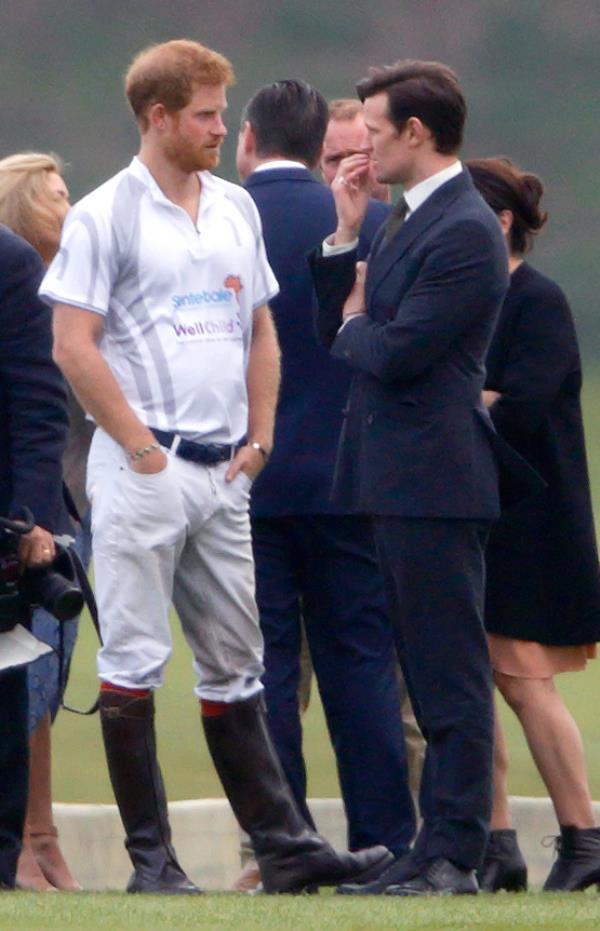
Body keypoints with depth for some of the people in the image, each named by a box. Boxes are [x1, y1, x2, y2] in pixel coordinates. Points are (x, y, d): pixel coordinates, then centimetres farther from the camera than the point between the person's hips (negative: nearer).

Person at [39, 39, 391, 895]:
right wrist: (140, 447, -12)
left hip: (224, 472, 6)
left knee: (235, 664, 9)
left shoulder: (237, 210, 13)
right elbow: (73, 347, -10)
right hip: (143, 469, -6)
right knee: (133, 660, -4)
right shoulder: (105, 217, -6)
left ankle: (283, 848, 9)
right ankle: (150, 856, -1)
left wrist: (258, 441, 8)